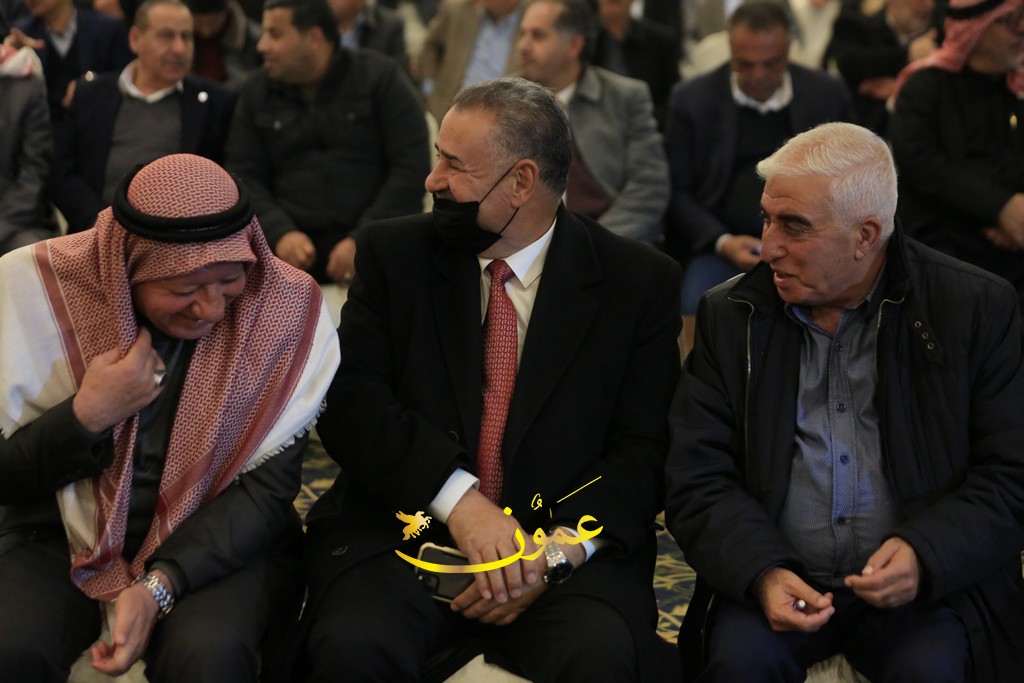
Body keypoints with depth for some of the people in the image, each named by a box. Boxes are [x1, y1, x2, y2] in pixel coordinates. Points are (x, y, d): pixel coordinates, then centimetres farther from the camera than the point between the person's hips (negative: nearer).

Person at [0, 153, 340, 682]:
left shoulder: (286, 309, -11)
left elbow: (267, 487, -9)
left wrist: (158, 587, -22)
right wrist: (86, 416, -24)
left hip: (220, 540, 0)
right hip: (63, 533, 1)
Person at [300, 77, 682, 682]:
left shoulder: (641, 283, 4)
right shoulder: (394, 254, 7)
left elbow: (644, 449, -1)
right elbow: (349, 401, -3)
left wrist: (558, 551, -17)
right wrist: (456, 497, -18)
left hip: (570, 546, 0)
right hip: (403, 529, 1)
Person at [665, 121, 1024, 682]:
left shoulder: (978, 308, 0)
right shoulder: (729, 315, 6)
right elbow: (697, 483, 2)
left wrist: (927, 555, -19)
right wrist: (762, 572, -17)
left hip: (929, 581, -1)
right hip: (777, 578, 1)